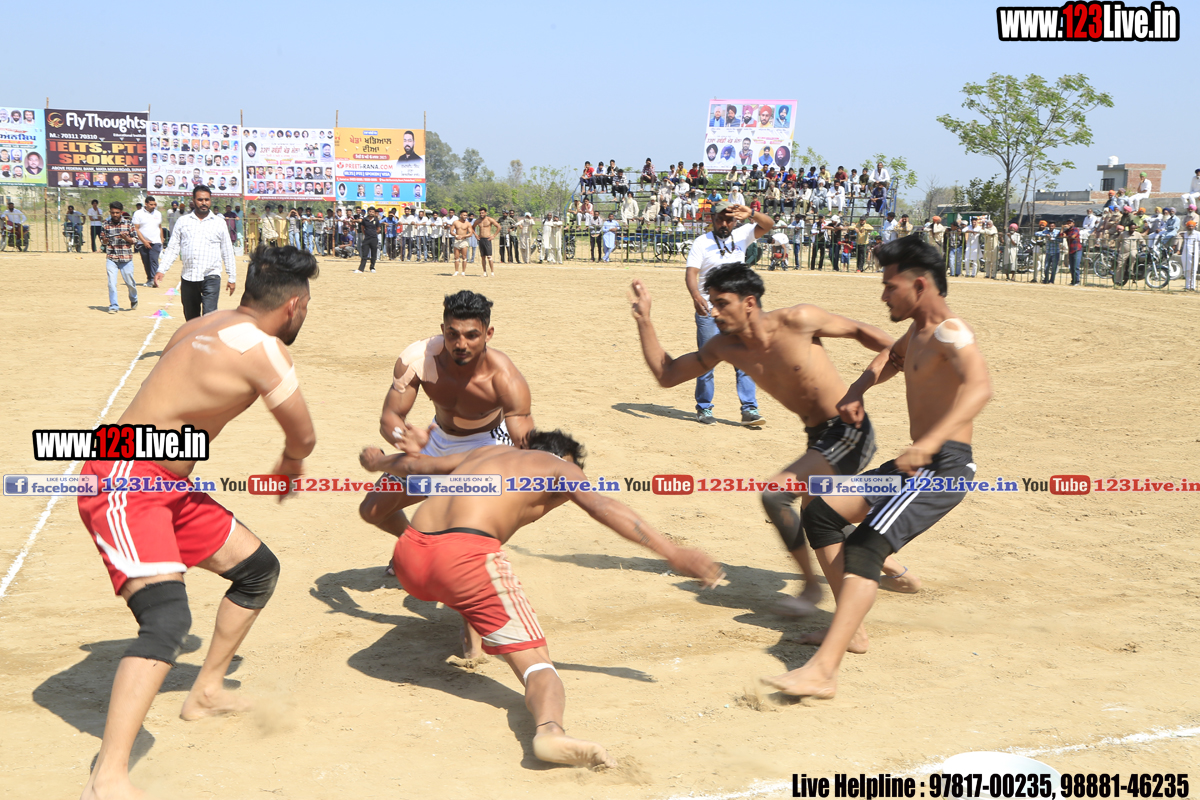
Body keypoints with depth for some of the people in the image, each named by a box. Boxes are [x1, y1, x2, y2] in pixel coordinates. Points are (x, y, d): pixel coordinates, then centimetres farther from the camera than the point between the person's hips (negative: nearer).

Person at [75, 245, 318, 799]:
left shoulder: (206, 327, 9)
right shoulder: (264, 350, -16)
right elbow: (303, 439, -3)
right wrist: (290, 466, 19)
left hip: (168, 486, 10)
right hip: (123, 485, -10)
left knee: (258, 568, 17)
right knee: (167, 617, -26)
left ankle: (207, 692, 33)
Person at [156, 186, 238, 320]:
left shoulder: (219, 223, 7)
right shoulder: (183, 222, 10)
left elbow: (227, 252, 9)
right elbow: (172, 249, 10)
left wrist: (232, 277, 7)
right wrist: (161, 270, 0)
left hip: (211, 278, -3)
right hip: (188, 278, 3)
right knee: (190, 318, 11)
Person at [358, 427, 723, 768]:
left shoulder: (488, 452, 35)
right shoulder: (559, 466, 18)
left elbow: (416, 465, 47)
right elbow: (604, 507, -2)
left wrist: (378, 461, 69)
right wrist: (673, 553, -8)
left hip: (408, 555, 7)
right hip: (464, 555, -7)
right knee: (536, 663, -11)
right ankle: (549, 730, -40)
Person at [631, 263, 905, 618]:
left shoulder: (796, 321, -19)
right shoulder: (725, 346, -2)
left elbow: (860, 331, -6)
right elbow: (666, 374, 4)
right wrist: (644, 320, -4)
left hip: (850, 433, -8)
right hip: (819, 438, 8)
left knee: (775, 494, -22)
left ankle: (811, 584, -3)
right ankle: (885, 565, 50)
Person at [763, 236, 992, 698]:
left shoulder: (949, 331, -16)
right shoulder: (915, 334, 14)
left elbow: (979, 387, -36)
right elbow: (888, 360, 37)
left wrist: (929, 443, -48)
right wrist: (856, 394, 17)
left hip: (945, 468, -10)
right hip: (913, 466, 10)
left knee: (866, 545, -26)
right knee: (821, 512, 11)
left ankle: (822, 671, -37)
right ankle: (850, 628, 14)